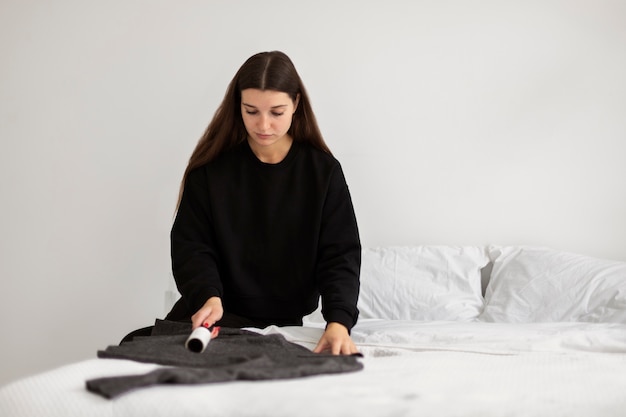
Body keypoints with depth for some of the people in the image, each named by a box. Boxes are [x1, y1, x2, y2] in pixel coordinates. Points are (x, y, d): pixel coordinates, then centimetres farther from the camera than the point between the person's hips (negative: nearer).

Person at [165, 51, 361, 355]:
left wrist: (338, 322, -24)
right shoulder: (211, 167, 0)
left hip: (284, 323, -1)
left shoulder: (323, 171, -1)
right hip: (214, 317, 1)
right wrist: (208, 296, -24)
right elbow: (190, 246, -3)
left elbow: (340, 255, -6)